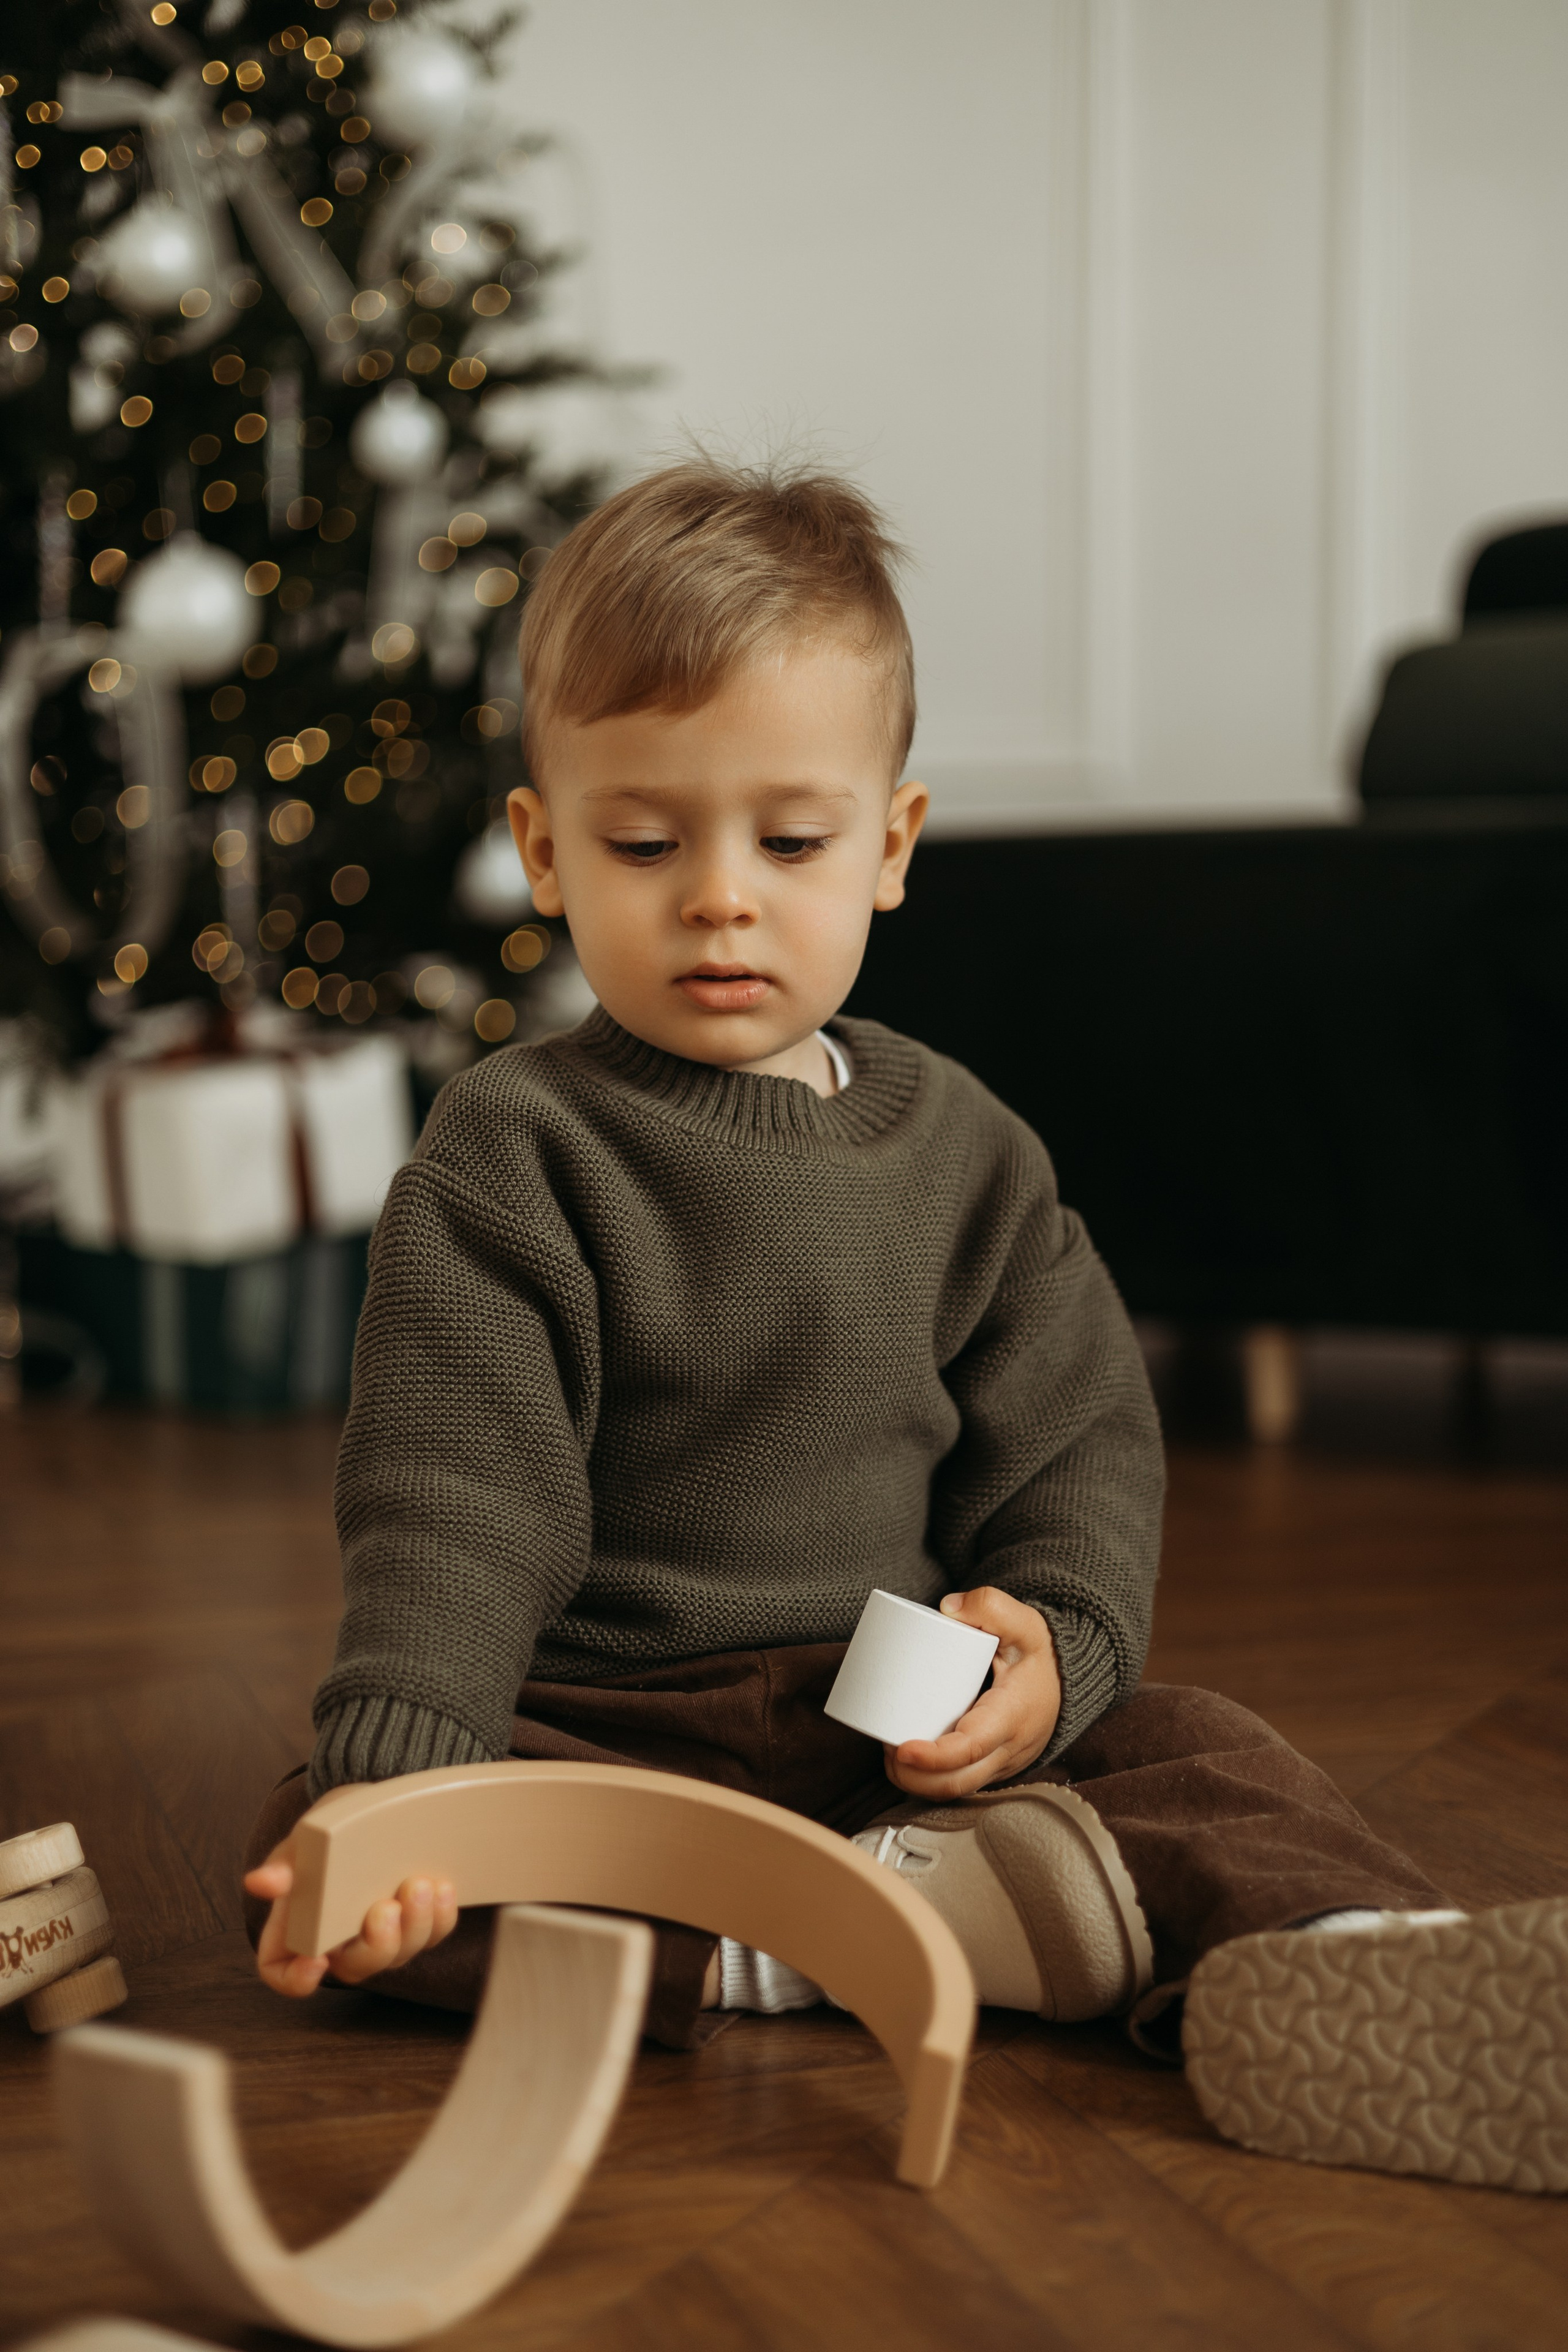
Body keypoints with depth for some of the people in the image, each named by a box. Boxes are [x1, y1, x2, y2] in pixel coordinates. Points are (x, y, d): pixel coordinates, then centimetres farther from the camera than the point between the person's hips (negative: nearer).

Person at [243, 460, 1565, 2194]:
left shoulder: (960, 1150, 6)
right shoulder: (509, 1157, -6)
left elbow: (1080, 1442, 7)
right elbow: (456, 1499, -15)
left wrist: (1055, 1643, -14)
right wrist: (394, 1772, -31)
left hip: (911, 1722, 3)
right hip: (594, 1724, -3)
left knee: (1204, 1754, -16)